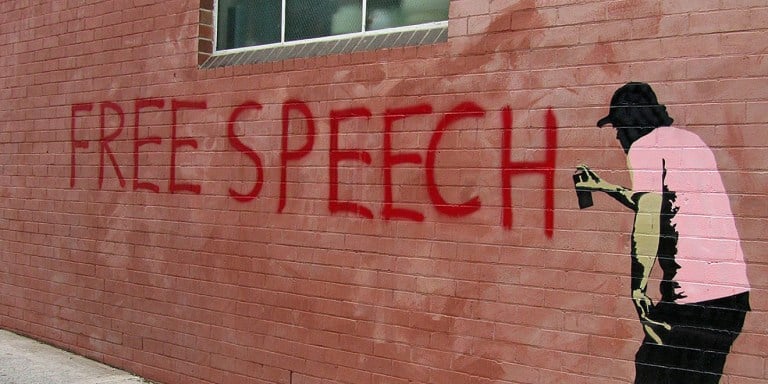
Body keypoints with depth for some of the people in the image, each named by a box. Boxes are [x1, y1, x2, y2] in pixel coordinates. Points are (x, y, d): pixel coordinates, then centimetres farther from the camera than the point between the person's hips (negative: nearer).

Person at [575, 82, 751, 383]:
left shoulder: (644, 146, -4)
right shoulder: (689, 139, 22)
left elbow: (649, 219, -16)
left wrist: (638, 289, -17)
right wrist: (603, 187, 43)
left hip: (695, 295, -9)